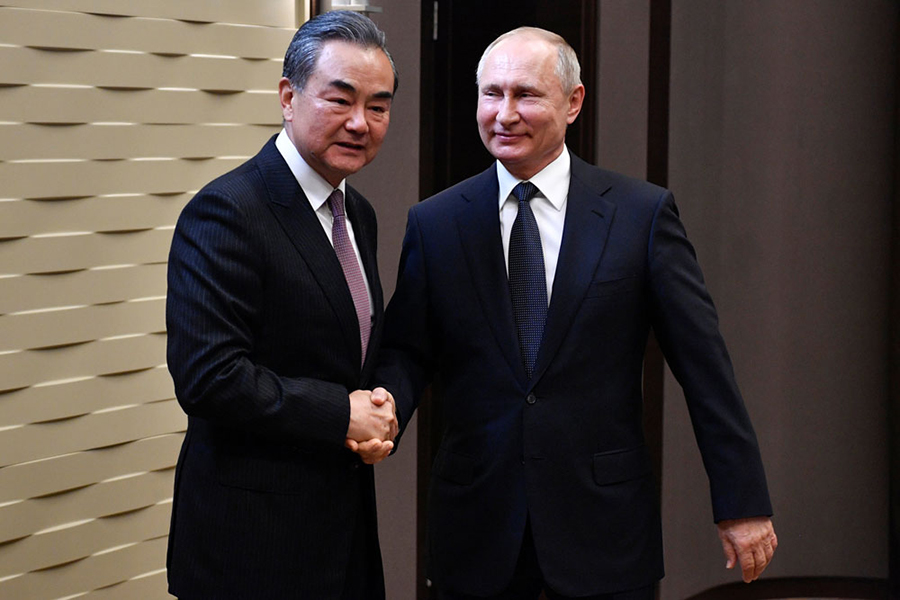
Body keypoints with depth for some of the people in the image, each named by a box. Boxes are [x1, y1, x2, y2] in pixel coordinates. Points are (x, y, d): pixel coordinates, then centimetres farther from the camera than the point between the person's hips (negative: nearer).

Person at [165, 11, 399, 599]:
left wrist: (378, 411, -2)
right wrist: (342, 413, -17)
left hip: (346, 520, 8)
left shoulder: (358, 215, 11)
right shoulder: (226, 212, -16)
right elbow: (208, 377, -23)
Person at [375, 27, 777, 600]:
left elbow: (704, 364, -2)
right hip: (478, 533, 2)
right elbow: (406, 353, 5)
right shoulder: (433, 224, 5)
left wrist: (742, 502, -3)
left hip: (605, 530, -1)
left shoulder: (643, 213, -2)